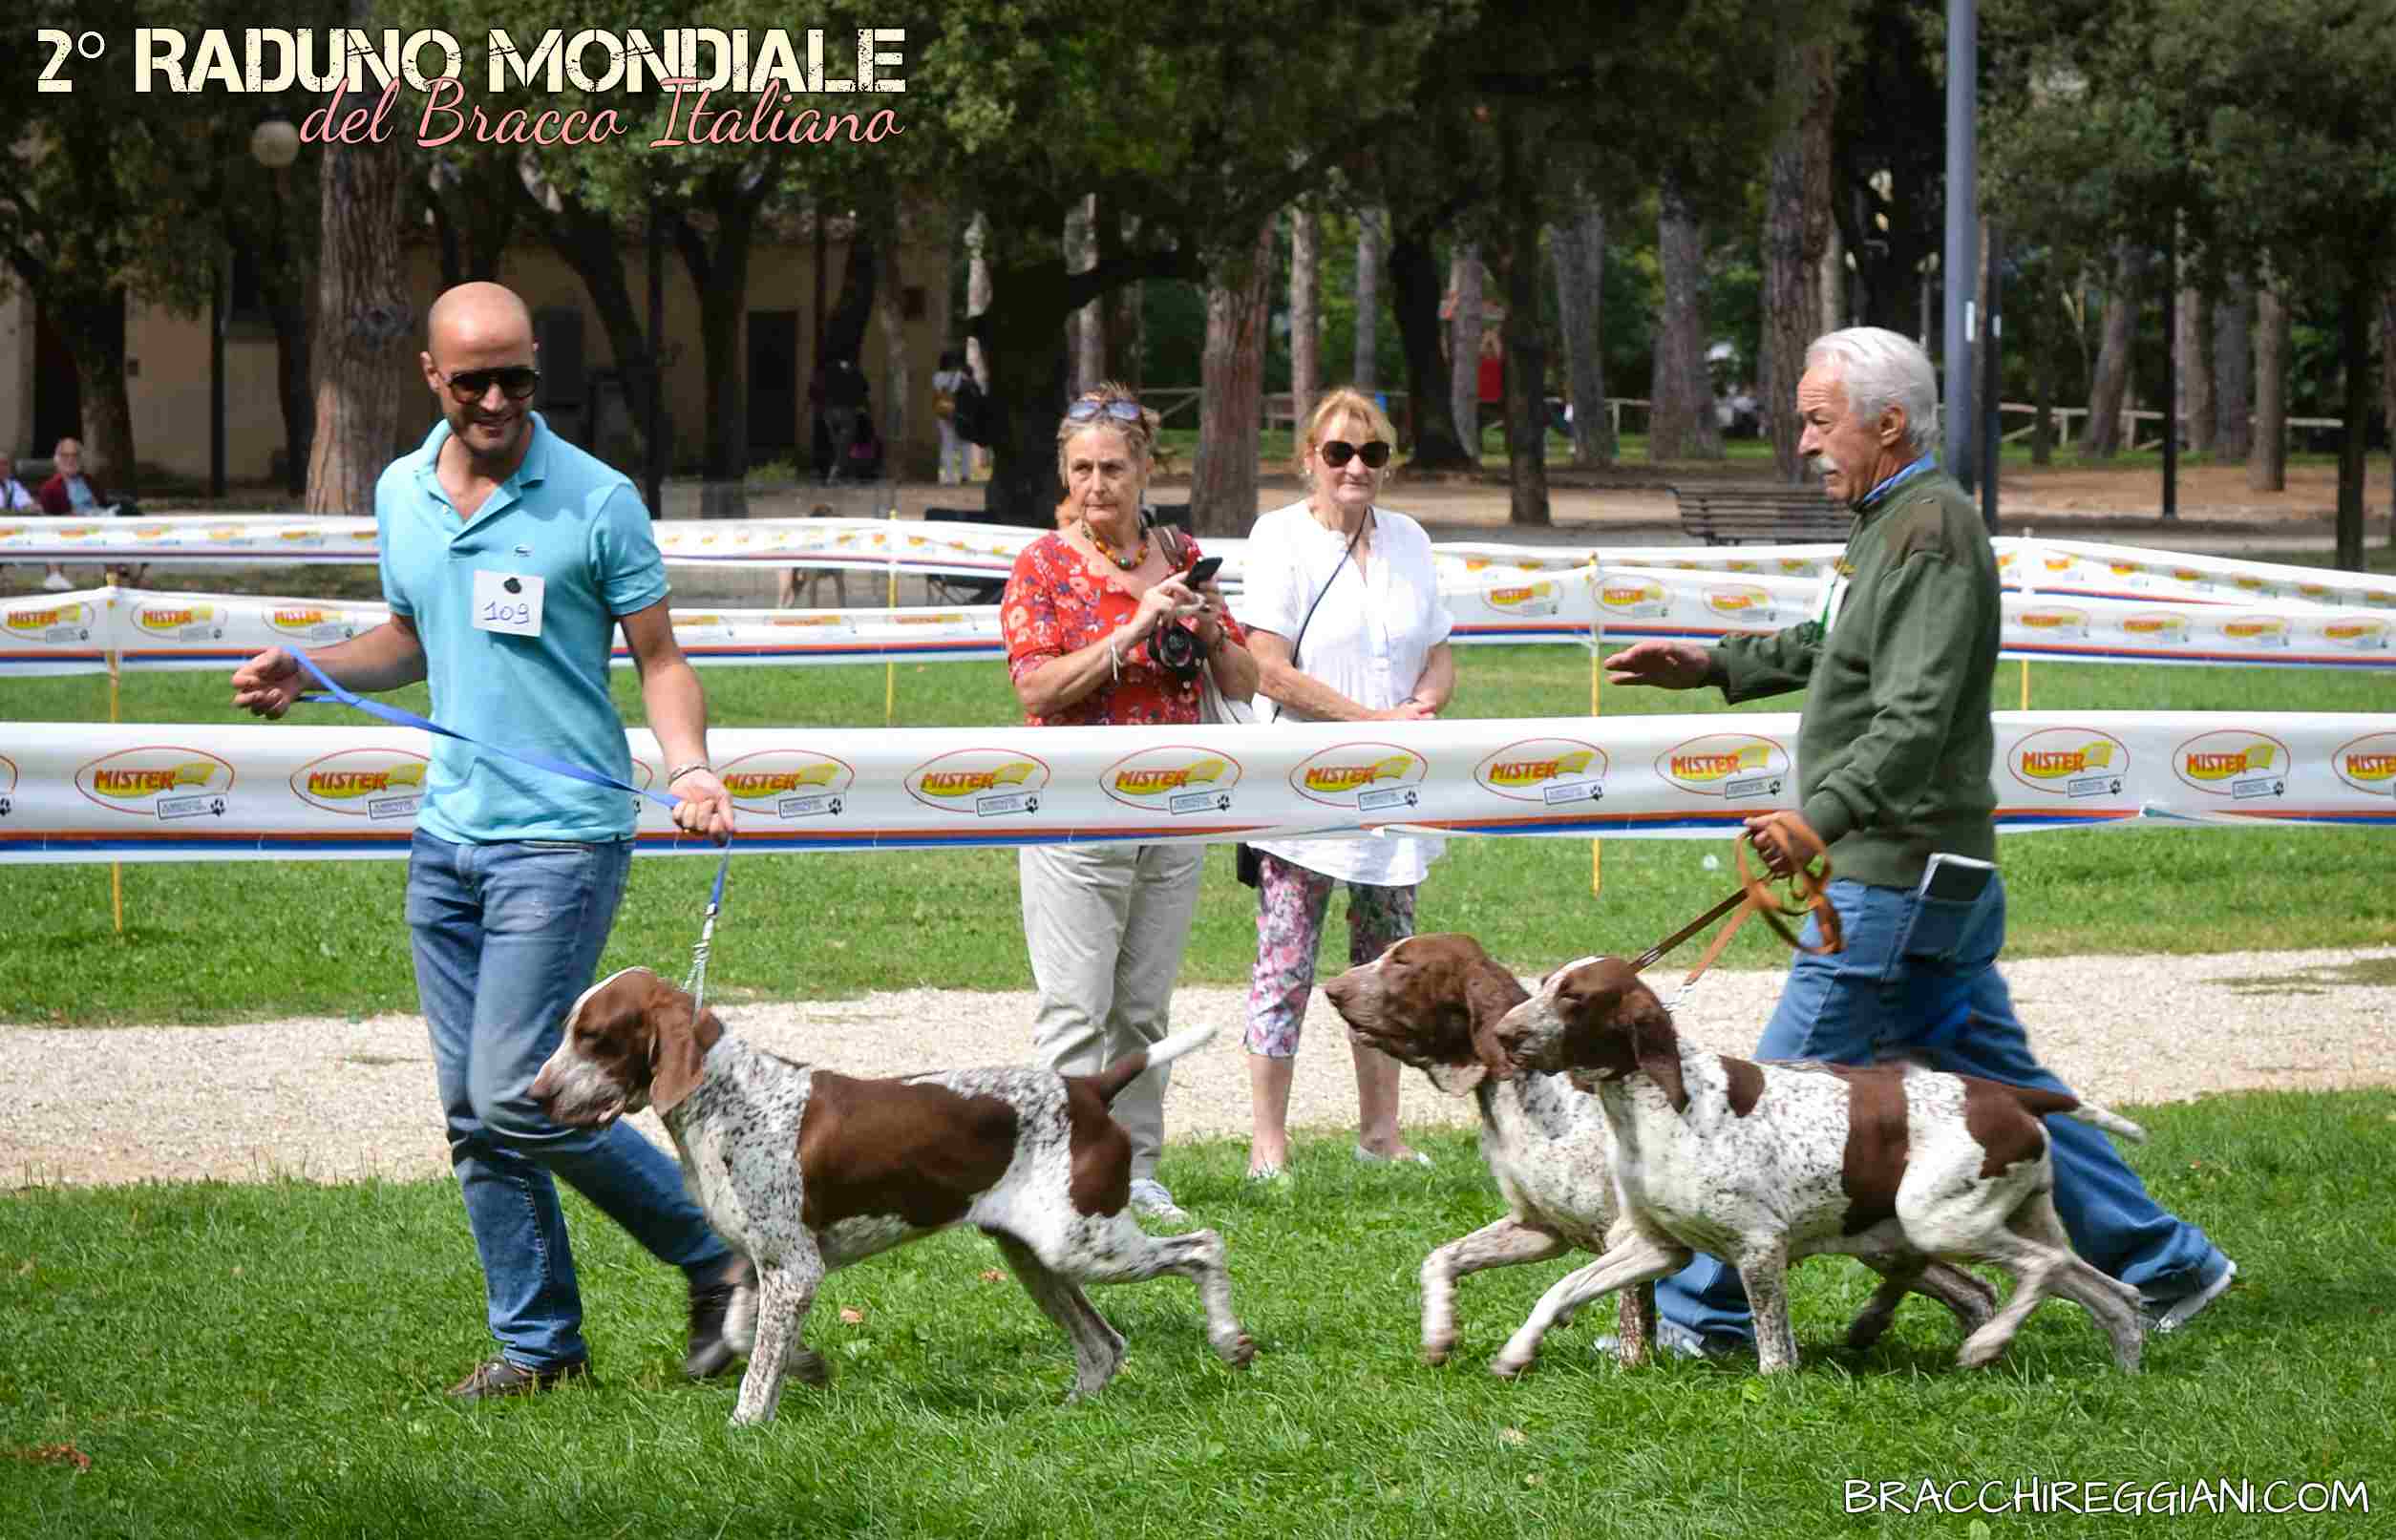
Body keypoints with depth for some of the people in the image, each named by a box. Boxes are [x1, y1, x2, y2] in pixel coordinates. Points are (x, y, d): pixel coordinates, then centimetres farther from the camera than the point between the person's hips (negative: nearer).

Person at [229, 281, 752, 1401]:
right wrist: (307, 672, 8)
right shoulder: (401, 495, 9)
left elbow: (659, 659, -3)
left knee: (519, 1096, -13)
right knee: (473, 1112, 6)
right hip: (446, 836, 6)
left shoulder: (597, 501, -8)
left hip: (561, 837, -6)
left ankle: (717, 1259, 1)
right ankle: (538, 1340, 15)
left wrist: (689, 767, -20)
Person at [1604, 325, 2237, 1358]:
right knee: (1994, 1082, 14)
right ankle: (2160, 1263, 17)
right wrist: (1715, 667, 28)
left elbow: (1915, 717, -28)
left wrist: (1823, 817, -40)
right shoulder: (1891, 521, 15)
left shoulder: (1932, 536, -17)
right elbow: (1841, 647, 34)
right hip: (1927, 873, 11)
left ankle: (1703, 1310, -1)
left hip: (1897, 880, -11)